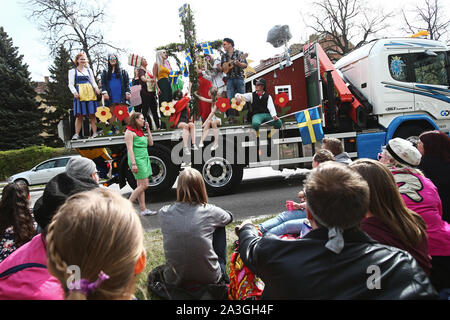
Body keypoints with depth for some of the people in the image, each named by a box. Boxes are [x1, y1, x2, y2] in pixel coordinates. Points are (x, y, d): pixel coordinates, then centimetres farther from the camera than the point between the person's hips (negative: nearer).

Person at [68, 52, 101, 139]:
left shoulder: (89, 70, 20)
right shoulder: (73, 71, 11)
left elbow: (93, 82, 18)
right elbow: (71, 84, 5)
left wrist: (96, 88, -3)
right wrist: (74, 92, -13)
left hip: (90, 93, 2)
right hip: (79, 94, -2)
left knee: (92, 114, -2)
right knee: (79, 115, -6)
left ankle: (95, 133, -1)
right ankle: (77, 134, -4)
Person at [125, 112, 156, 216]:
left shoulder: (140, 132, 17)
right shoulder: (130, 132, -8)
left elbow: (150, 143, 18)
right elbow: (130, 149, -14)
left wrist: (148, 129, 14)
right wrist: (133, 164, -21)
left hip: (144, 160, 9)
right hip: (138, 160, -9)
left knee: (141, 186, 8)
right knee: (144, 185, -10)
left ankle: (143, 209, 11)